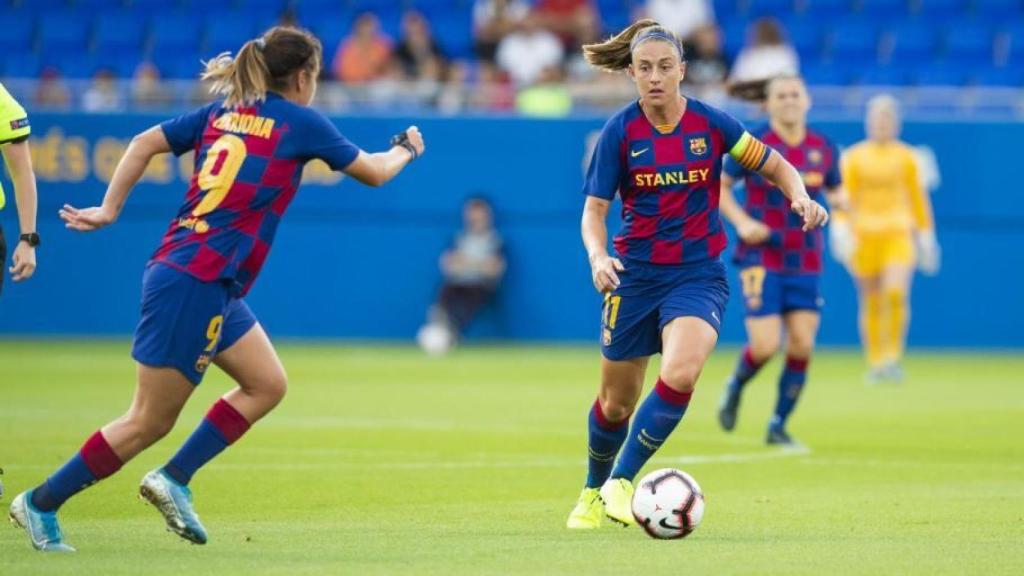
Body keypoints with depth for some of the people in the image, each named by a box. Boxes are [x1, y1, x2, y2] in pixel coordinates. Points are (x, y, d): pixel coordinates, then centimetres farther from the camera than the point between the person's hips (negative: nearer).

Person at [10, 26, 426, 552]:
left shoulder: (222, 112, 12)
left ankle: (174, 480, 9)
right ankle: (40, 503, 6)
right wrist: (405, 151, 27)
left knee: (266, 385, 14)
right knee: (150, 421, -1)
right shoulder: (301, 122, -5)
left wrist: (108, 210, 9)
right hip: (195, 286, -9)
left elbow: (143, 144, 6)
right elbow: (373, 172, 8)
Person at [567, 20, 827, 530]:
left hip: (697, 275, -1)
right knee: (617, 401, 9)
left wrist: (799, 196, -15)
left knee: (680, 374, -27)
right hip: (635, 275, 1)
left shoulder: (711, 124, -5)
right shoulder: (620, 132, -7)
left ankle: (621, 482, -12)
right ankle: (593, 492, 37)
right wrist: (598, 256, -24)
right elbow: (594, 209, -4)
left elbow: (776, 167, 6)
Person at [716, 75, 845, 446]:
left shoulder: (824, 148, 4)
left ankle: (778, 426, 11)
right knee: (765, 345, -12)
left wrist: (838, 201, -6)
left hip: (806, 263, 4)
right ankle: (735, 387, 22)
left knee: (802, 344, -4)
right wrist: (741, 221, -13)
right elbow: (720, 185, 2)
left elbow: (835, 190, 18)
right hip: (762, 259, -4)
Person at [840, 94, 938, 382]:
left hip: (898, 233, 0)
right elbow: (844, 197, 3)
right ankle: (875, 363, 14)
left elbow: (918, 199, 12)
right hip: (865, 235, 0)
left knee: (896, 293, -19)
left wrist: (926, 237, 11)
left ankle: (893, 357, -8)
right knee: (871, 303, 3)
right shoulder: (854, 157, 4)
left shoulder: (905, 157, 7)